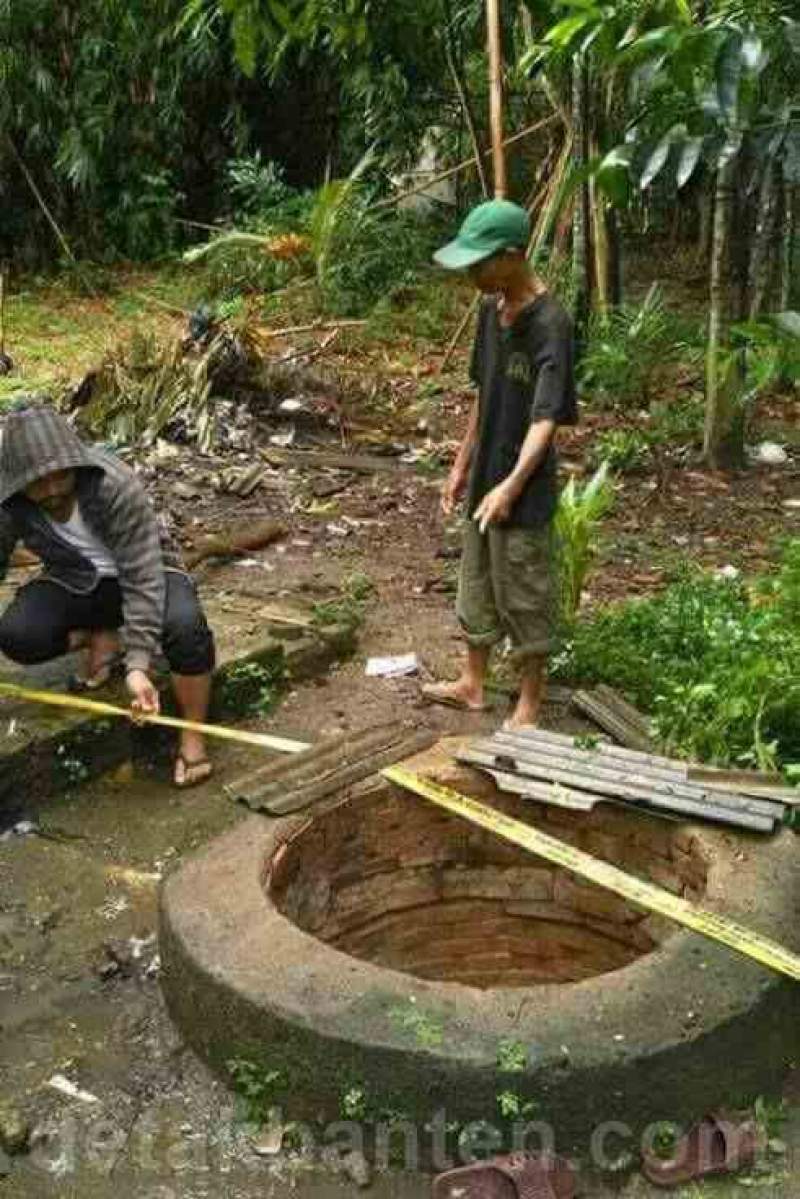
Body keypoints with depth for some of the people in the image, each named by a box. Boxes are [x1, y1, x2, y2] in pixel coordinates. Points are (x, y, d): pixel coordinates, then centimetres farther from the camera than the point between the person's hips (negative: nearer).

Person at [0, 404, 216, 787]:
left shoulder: (117, 486, -31)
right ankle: (101, 636, 4)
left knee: (185, 627, -35)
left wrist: (138, 665, -38)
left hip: (146, 572, -3)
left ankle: (192, 735, -13)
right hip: (73, 583, 4)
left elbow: (143, 578, -32)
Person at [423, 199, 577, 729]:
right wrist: (462, 465, 17)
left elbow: (546, 417, -29)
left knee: (525, 597, 6)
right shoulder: (492, 309, 4)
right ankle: (472, 682, 37)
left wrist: (513, 484, -43)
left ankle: (531, 701, 24)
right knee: (477, 586, 19)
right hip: (485, 480, 8)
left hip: (525, 492, -8)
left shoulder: (551, 323, -21)